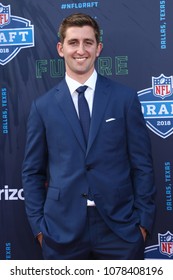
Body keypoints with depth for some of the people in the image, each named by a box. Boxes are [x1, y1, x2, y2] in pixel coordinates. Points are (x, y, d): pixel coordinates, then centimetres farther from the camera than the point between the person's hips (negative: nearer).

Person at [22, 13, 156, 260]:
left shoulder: (125, 98, 1)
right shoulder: (43, 106, 3)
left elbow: (142, 164, 2)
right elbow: (32, 172, 7)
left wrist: (144, 220, -1)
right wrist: (39, 225, 1)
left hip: (120, 228, 0)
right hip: (62, 230, 1)